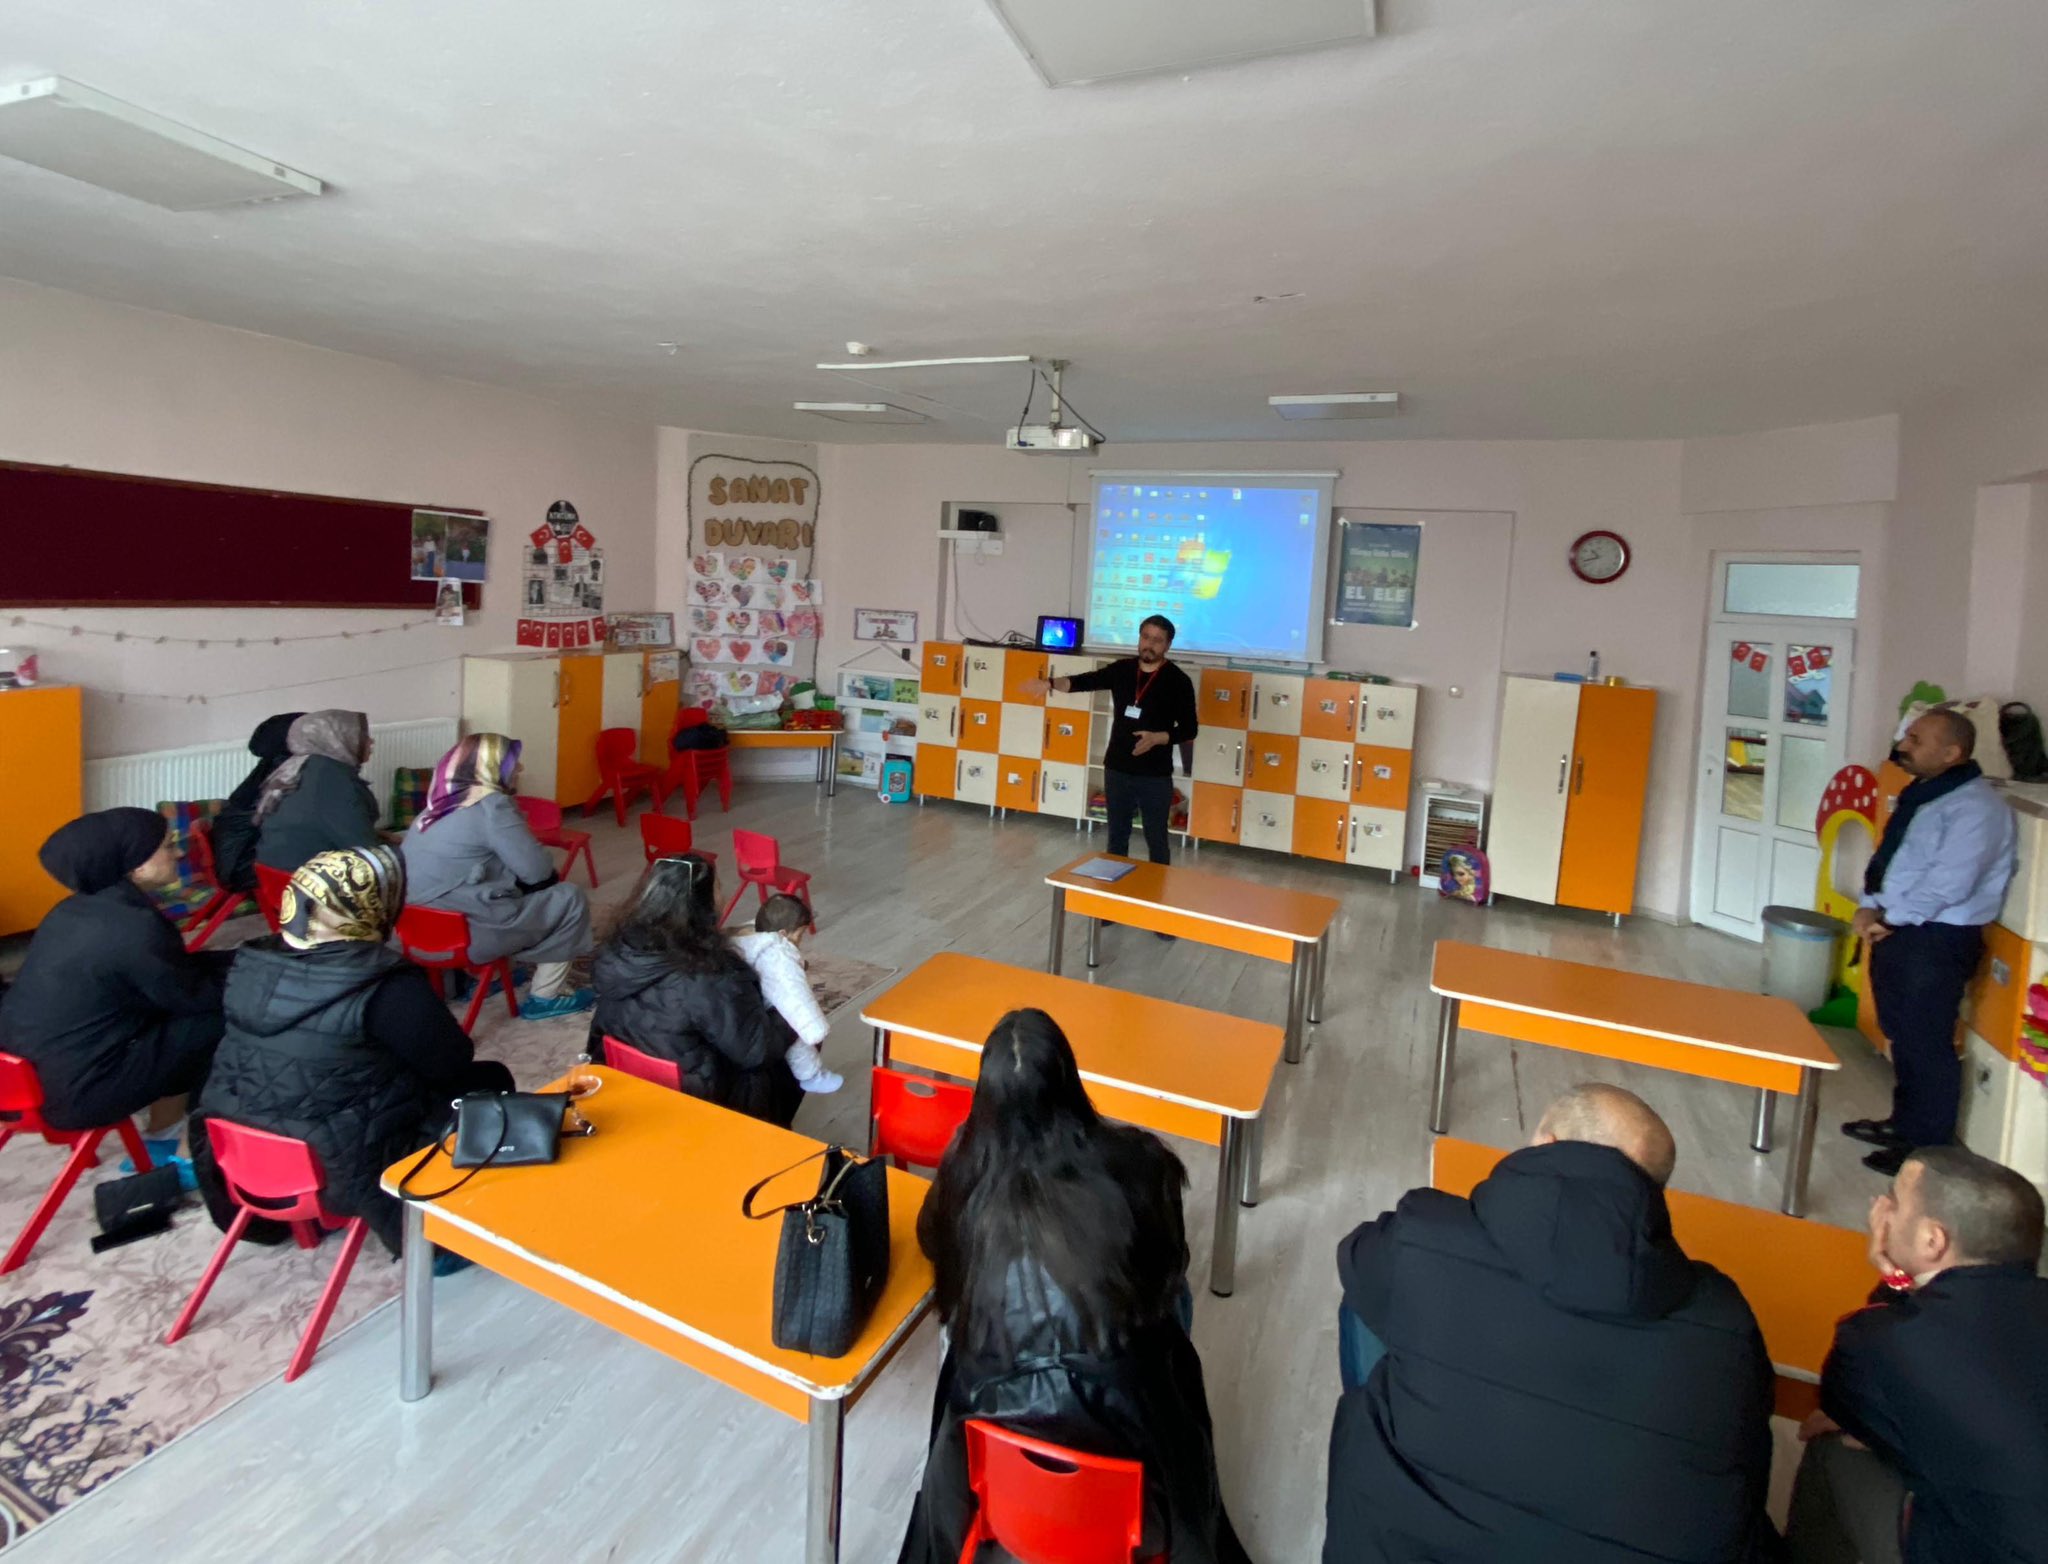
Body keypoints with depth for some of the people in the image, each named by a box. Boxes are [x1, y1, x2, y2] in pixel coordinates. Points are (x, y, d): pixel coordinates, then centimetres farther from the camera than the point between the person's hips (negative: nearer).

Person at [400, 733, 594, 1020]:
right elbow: (536, 870, -14)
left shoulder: (444, 802, 13)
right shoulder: (492, 806, -13)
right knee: (569, 899, 4)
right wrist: (551, 874, 9)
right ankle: (545, 997, 9)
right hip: (465, 932, -9)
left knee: (522, 890, 29)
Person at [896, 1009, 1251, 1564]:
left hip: (996, 1406, 1)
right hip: (1121, 1414, -1)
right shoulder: (1135, 1162, -20)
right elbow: (1167, 1275, -2)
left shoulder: (968, 1169, -17)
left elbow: (935, 1250, 4)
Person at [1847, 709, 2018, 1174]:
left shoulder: (1976, 807, -17)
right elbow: (1888, 858, 15)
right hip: (1897, 932, 9)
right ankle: (1904, 1123, 35)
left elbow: (1948, 885, -24)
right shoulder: (1919, 795, 11)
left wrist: (1889, 918, -15)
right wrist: (1871, 907, -1)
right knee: (1902, 1037, 20)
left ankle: (1929, 1148, 15)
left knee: (1926, 1046, 1)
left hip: (1937, 941, -9)